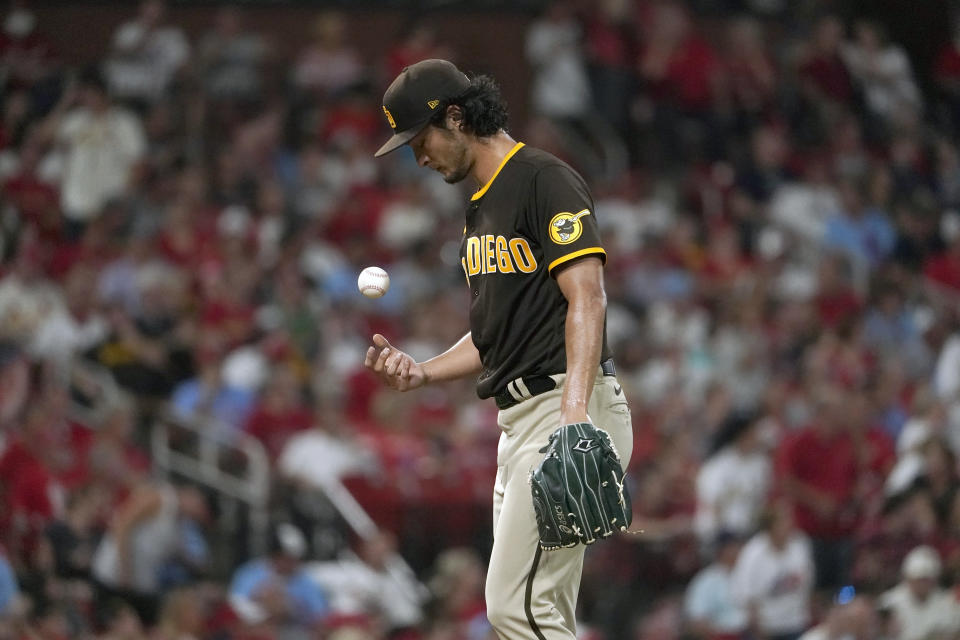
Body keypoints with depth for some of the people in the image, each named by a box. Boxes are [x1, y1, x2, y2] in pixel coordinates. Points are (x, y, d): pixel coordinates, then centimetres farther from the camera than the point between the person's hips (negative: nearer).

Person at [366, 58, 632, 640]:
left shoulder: (546, 180, -9)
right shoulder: (483, 204, 21)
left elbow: (587, 300, -20)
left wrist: (574, 414, -32)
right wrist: (420, 372, 10)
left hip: (565, 406, -10)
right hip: (520, 419, 10)